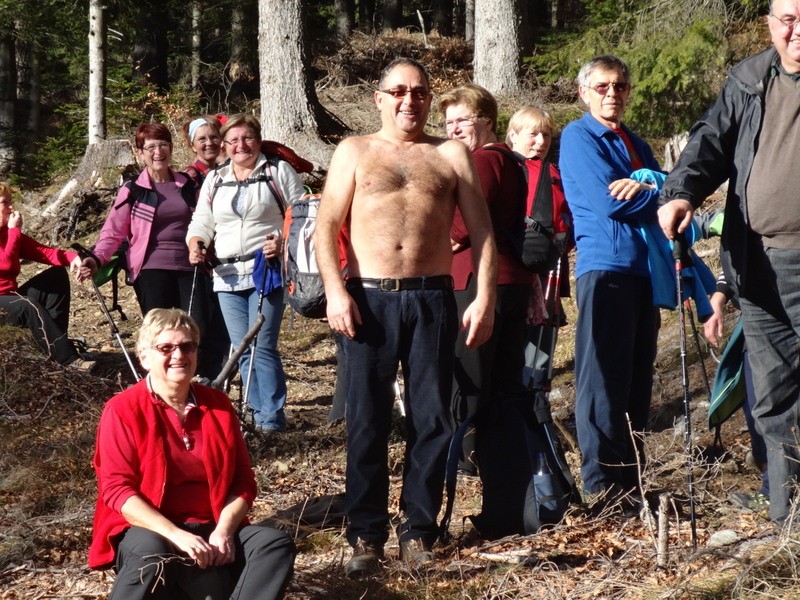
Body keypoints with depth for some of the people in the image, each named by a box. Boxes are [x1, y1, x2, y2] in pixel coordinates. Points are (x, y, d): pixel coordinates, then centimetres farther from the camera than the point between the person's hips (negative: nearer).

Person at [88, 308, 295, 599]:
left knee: (277, 544, -20)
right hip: (149, 530, -5)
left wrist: (224, 531, -13)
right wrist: (175, 535, -25)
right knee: (151, 554, -39)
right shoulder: (123, 410, -5)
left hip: (211, 530, 5)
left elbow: (243, 481, 7)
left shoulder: (218, 405, 8)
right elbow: (117, 488, -13)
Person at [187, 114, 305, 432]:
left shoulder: (278, 172, 3)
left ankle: (272, 417, -7)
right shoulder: (215, 180, 17)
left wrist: (283, 240, -17)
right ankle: (257, 413, 13)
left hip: (267, 271, -5)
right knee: (242, 349, 6)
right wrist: (195, 245, -5)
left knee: (262, 346, -12)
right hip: (227, 275, 5)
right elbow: (202, 222, 16)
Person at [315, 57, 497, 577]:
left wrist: (485, 299, -2)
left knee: (432, 418, 2)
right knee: (367, 420, 0)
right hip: (368, 298, -1)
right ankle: (367, 535, 7)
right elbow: (328, 225, 3)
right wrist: (335, 291, -10)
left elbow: (481, 230, 8)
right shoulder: (355, 152, 10)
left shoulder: (452, 154, 11)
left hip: (432, 299, 1)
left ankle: (419, 531, 12)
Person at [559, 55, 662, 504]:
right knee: (604, 379, -7)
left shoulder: (636, 144, 23)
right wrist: (657, 196, -3)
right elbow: (607, 202, -14)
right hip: (605, 265, -8)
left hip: (644, 268, 8)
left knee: (638, 380, 9)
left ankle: (631, 479, 16)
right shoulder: (579, 138, -1)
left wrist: (642, 187, -12)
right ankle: (603, 485, -5)